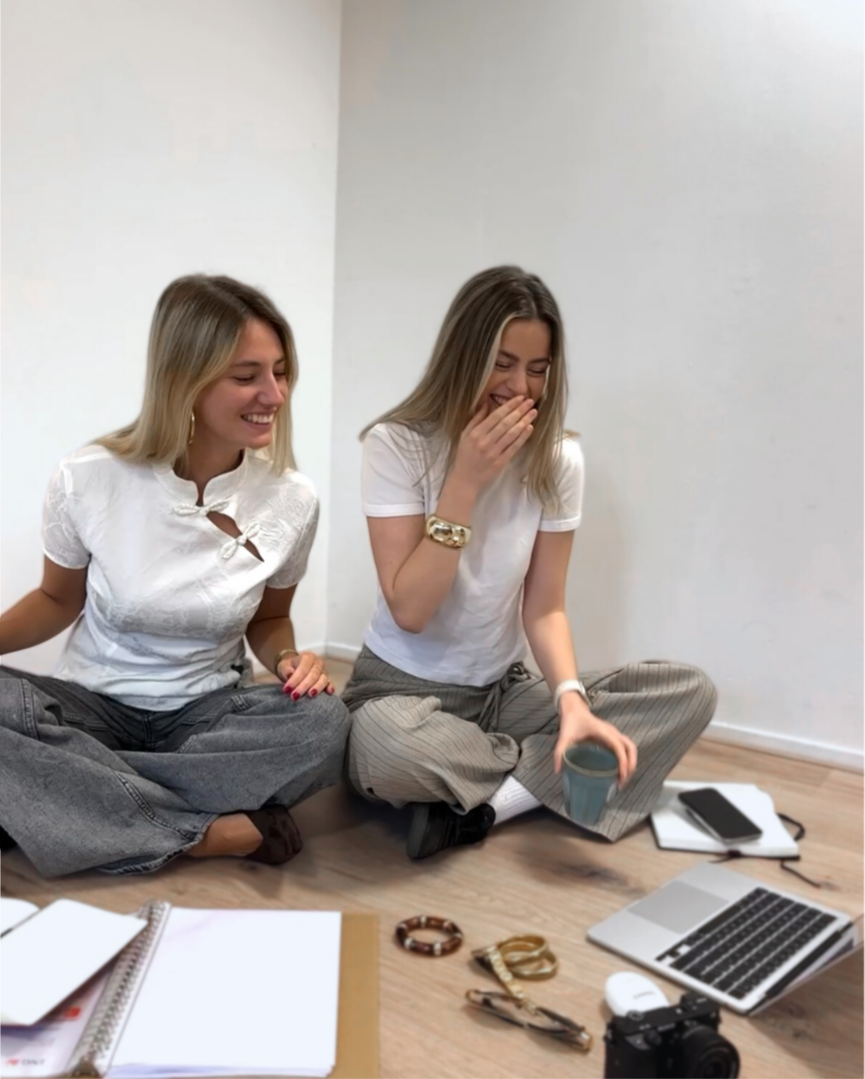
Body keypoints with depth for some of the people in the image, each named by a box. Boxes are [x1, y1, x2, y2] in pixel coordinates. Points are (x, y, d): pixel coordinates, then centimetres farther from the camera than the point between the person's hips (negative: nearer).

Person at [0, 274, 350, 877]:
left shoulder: (292, 499, -10)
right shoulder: (90, 479, -14)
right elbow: (57, 601, 4)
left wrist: (289, 660, -15)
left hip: (210, 713, 1)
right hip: (94, 705, 0)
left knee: (322, 723, -30)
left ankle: (66, 798, -21)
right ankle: (211, 835, -22)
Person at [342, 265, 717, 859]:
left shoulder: (558, 459, -5)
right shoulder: (397, 444, -15)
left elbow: (545, 608, -5)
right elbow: (408, 611, -20)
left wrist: (572, 699, -24)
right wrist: (466, 481, -25)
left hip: (504, 690, 5)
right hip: (402, 687, -4)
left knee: (693, 693, -12)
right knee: (386, 747, -41)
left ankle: (480, 804, -19)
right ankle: (545, 772, -12)